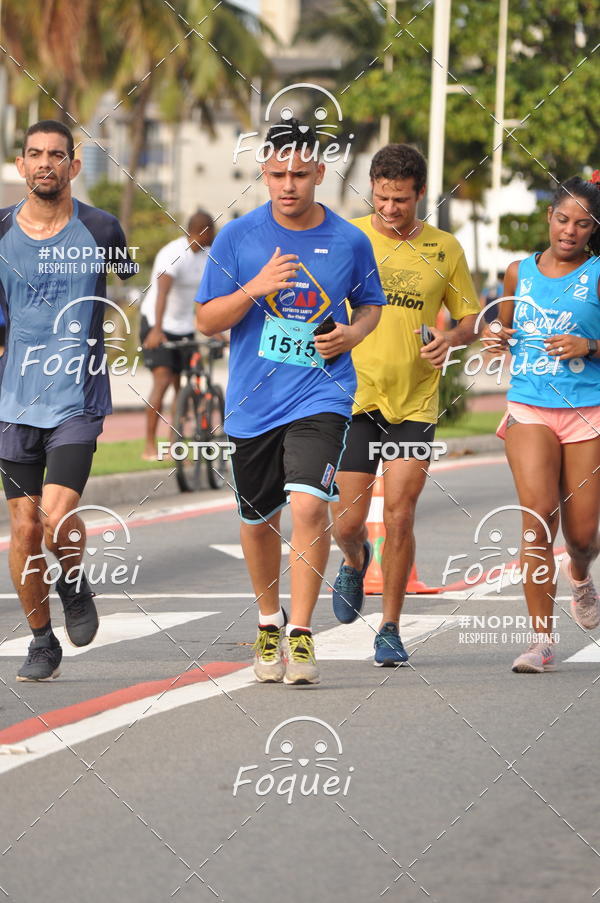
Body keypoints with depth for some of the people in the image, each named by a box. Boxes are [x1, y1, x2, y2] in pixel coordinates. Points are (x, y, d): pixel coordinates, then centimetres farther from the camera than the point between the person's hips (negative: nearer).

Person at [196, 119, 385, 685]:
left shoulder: (350, 242, 0)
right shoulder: (237, 237, -1)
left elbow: (370, 304, 17)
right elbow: (206, 320, 0)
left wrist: (354, 333, -5)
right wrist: (256, 289, -16)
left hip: (320, 396, -2)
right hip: (252, 403, 2)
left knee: (308, 505, -21)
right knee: (258, 521, 13)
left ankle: (301, 633, -13)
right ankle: (269, 624, 36)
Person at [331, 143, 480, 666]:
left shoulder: (445, 249, 3)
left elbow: (470, 317, 12)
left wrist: (452, 339, -9)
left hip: (416, 402, 0)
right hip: (354, 397, 0)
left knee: (399, 516, -8)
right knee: (347, 522, 1)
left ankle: (391, 628, 7)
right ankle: (356, 563, 39)